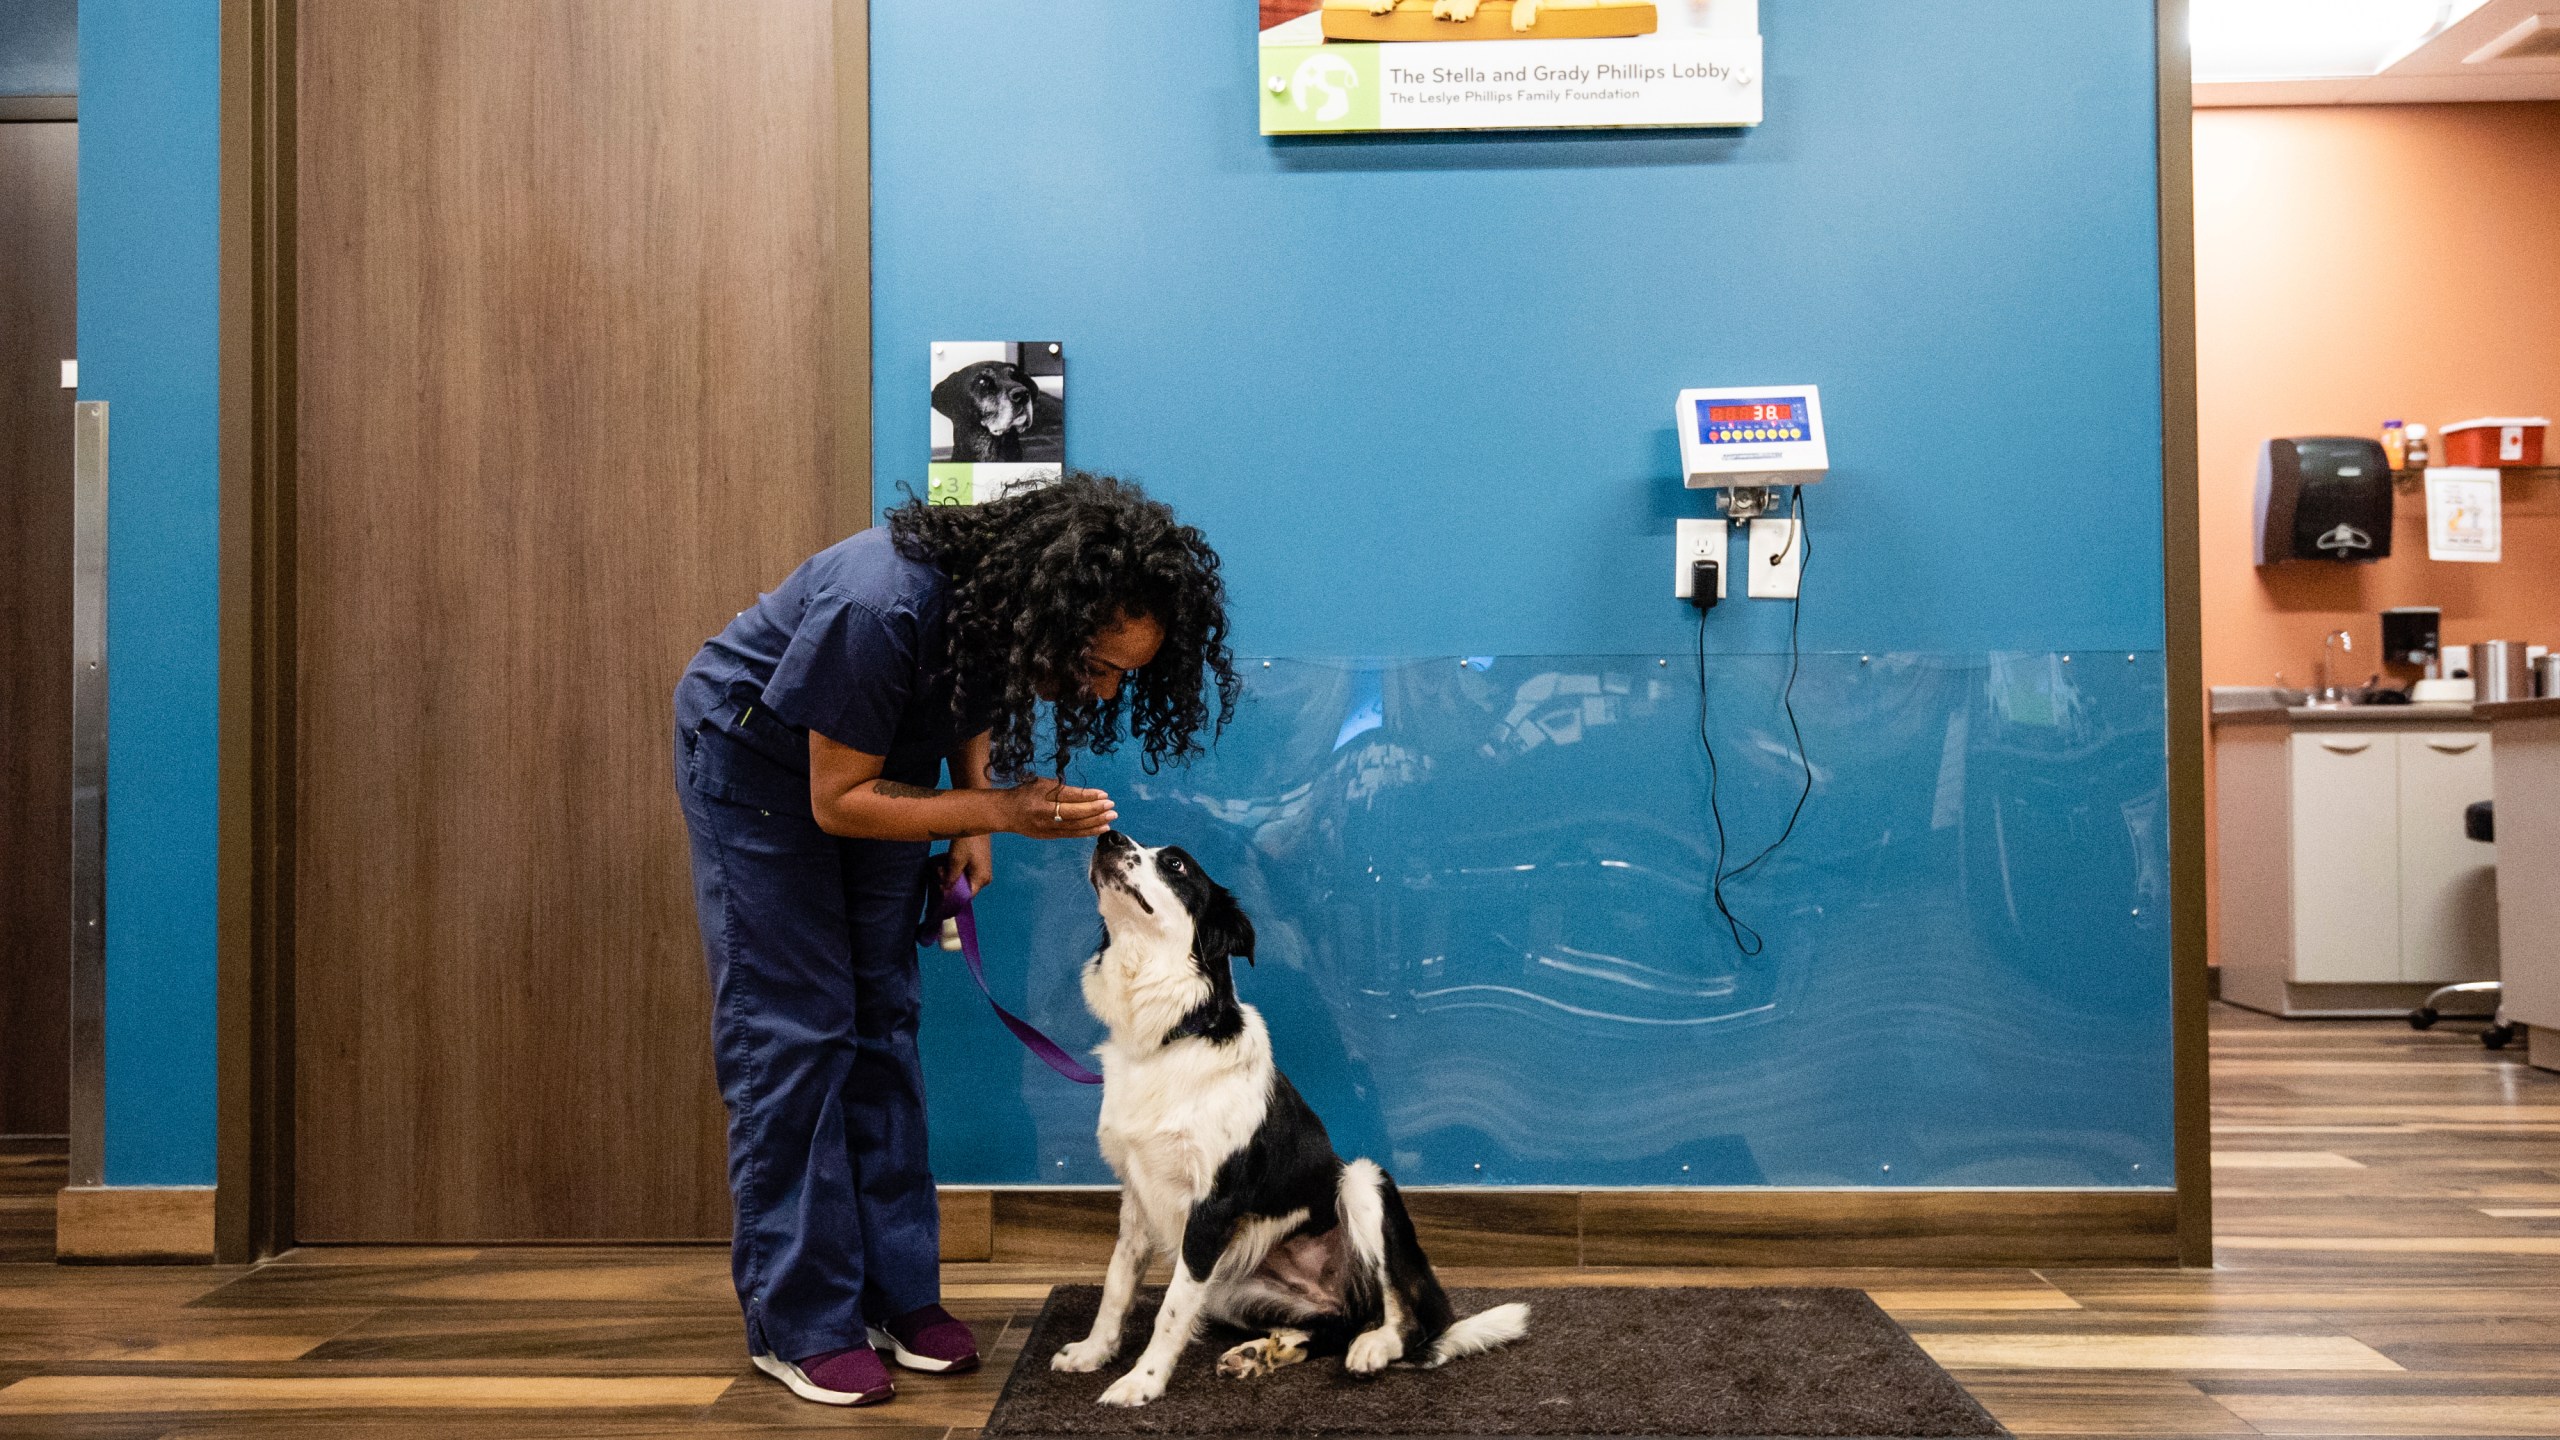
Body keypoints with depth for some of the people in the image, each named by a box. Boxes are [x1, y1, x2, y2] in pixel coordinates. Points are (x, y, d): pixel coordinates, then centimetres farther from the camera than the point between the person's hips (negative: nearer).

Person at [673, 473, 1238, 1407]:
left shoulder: (1006, 600, -18)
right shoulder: (880, 610, -39)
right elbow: (838, 800, -28)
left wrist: (971, 821, -8)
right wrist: (998, 811, -36)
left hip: (878, 755, 7)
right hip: (756, 759, -6)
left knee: (881, 1019, 5)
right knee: (793, 1030, -8)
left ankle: (897, 1293, 13)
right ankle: (799, 1323, 1)